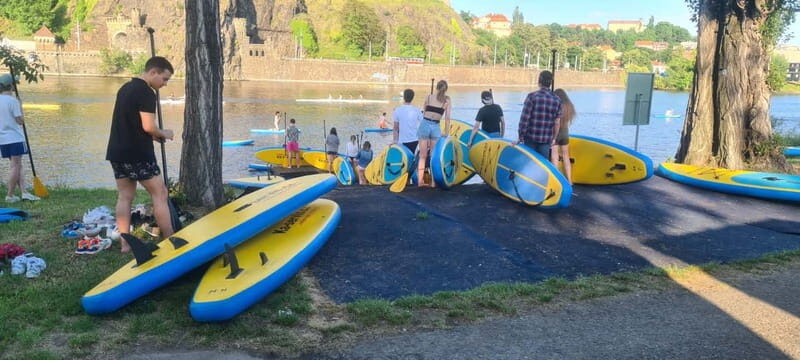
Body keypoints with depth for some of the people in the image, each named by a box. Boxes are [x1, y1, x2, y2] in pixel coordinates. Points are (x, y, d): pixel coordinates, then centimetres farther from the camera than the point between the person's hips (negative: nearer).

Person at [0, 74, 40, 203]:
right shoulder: (12, 100, -13)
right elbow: (20, 121, -13)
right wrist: (21, 109, 0)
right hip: (15, 138, -7)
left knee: (17, 166, 11)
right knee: (16, 166, -1)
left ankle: (23, 192, 7)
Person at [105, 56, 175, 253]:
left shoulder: (125, 88, 15)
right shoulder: (146, 93, -14)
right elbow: (148, 126, -21)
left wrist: (153, 135, 12)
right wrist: (163, 134, -2)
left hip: (117, 151, 9)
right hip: (137, 153, -9)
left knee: (125, 196, 10)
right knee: (160, 194, -1)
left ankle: (125, 243, 12)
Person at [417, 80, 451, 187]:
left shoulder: (429, 97, 9)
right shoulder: (447, 100, 5)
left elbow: (424, 112, 15)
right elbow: (447, 118, 1)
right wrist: (447, 134, 6)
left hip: (424, 125, 1)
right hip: (435, 127, -1)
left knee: (422, 156, 7)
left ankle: (420, 181, 7)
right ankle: (433, 182, 7)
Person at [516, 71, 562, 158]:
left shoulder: (532, 96, -9)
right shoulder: (557, 100, 1)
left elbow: (524, 119, -11)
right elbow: (557, 123, 3)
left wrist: (521, 137, -4)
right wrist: (553, 138, 17)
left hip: (531, 138, -2)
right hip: (546, 139, 2)